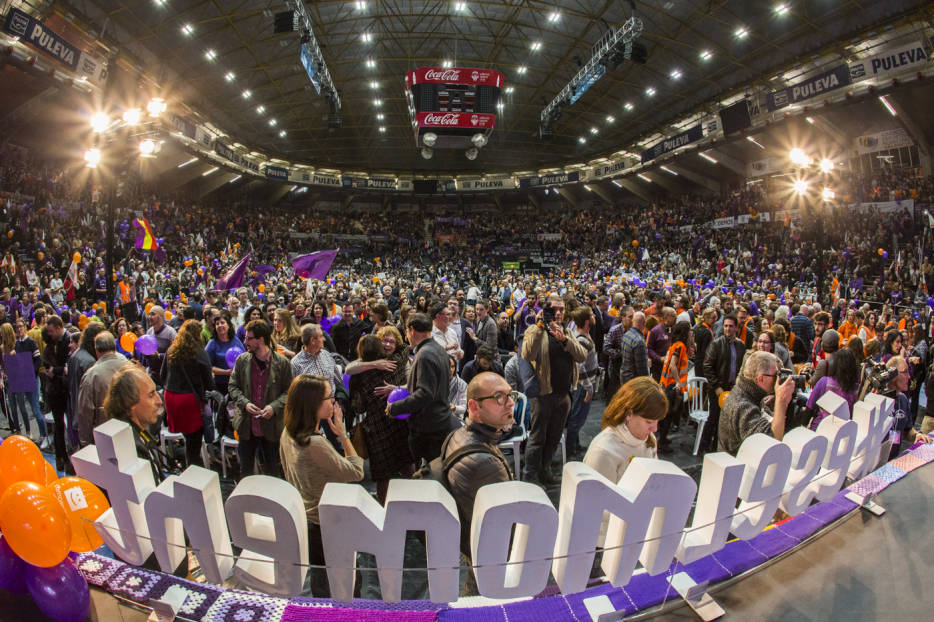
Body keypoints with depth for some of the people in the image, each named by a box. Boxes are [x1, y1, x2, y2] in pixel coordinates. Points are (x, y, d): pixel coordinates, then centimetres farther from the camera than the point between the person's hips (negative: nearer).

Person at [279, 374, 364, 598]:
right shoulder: (315, 444, -33)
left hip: (298, 518, 9)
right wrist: (343, 435, -20)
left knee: (318, 576, 27)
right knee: (327, 587, 13)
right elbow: (356, 472, -23)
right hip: (323, 527, -9)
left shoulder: (288, 433, -5)